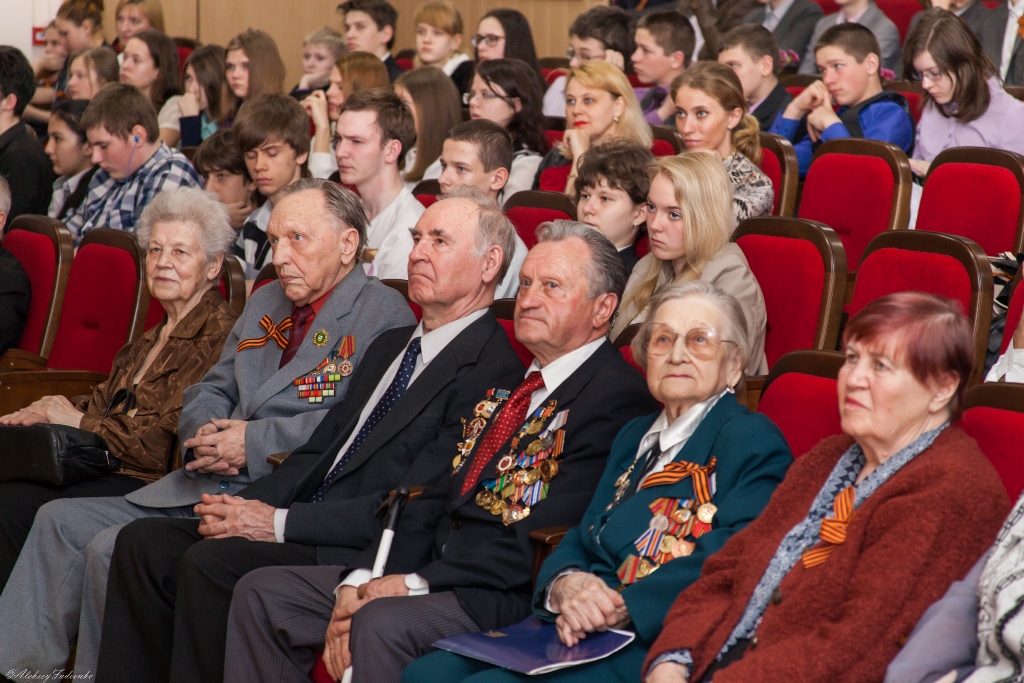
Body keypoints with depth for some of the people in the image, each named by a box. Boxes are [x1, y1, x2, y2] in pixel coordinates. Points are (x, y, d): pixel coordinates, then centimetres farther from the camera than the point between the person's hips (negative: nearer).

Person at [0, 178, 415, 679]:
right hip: (202, 486, 9)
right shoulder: (264, 303, 20)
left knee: (113, 549, -20)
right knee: (60, 521, 2)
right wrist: (203, 435, -3)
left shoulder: (383, 314, -7)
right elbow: (209, 391, 22)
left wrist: (256, 442, -19)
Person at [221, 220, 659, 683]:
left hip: (506, 600, -9)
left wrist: (417, 584, -16)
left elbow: (544, 541, -17)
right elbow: (434, 501, 14)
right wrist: (360, 579, -2)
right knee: (262, 592, 3)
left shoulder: (618, 398, -9)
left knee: (383, 624, -35)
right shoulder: (507, 389, 22)